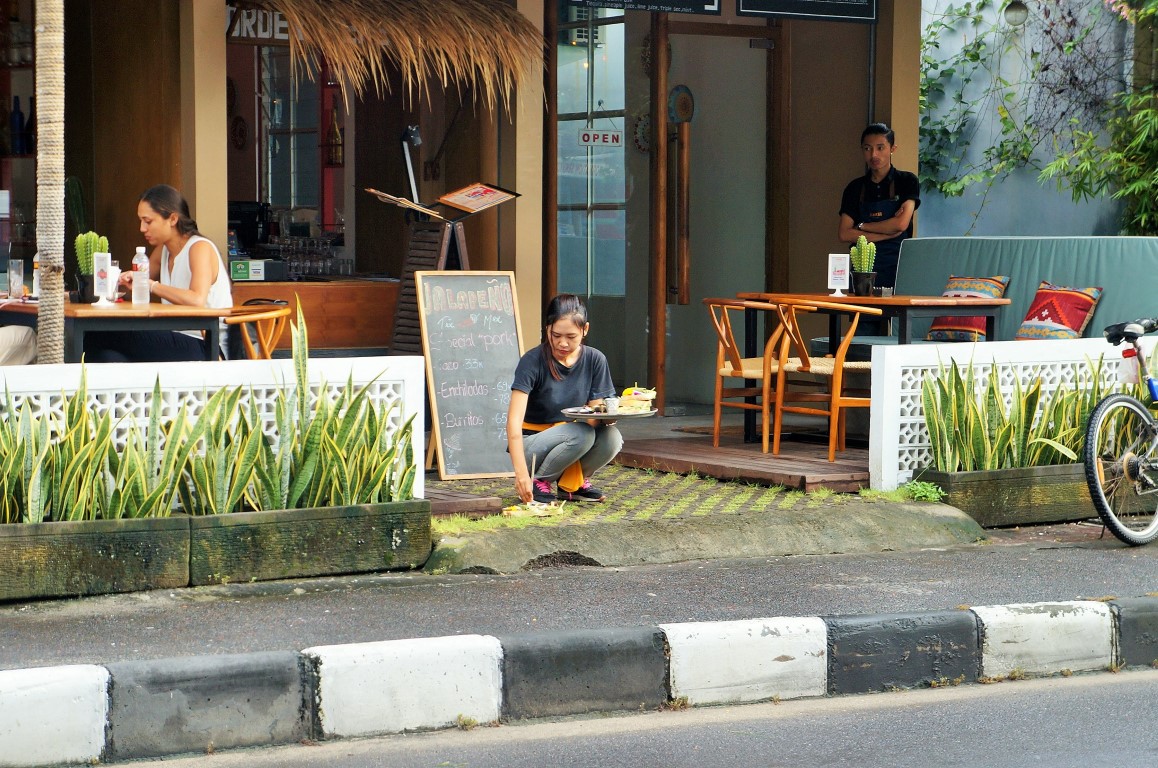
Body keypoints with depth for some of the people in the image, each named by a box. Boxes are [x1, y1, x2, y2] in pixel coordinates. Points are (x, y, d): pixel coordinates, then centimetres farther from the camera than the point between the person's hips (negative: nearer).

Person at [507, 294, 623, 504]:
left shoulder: (594, 360, -5)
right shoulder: (532, 362, -19)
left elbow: (594, 416, -3)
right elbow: (514, 421, -28)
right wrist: (521, 472, -41)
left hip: (568, 436, 5)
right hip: (531, 444, -5)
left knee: (612, 438, -26)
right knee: (581, 434, -33)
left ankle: (573, 483, 1)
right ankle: (537, 481, -9)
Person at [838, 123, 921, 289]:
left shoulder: (907, 181, 4)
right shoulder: (855, 188, 11)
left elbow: (901, 223, -10)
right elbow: (844, 234, 1)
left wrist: (861, 226, 0)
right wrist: (888, 233, -8)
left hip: (897, 268, -2)